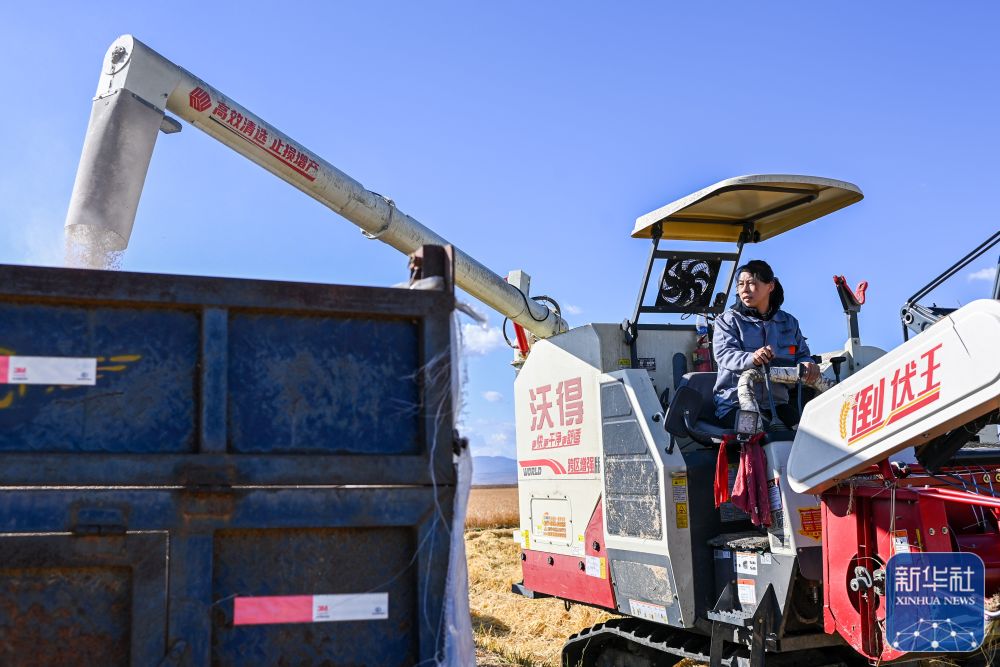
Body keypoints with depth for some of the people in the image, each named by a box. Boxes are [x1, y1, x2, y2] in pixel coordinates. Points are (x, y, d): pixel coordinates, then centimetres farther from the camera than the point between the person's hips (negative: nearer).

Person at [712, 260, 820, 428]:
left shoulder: (789, 322, 17)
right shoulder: (728, 320, 4)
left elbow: (802, 354, 16)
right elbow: (724, 354, -12)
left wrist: (807, 364, -11)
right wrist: (751, 358, -35)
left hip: (776, 403, 4)